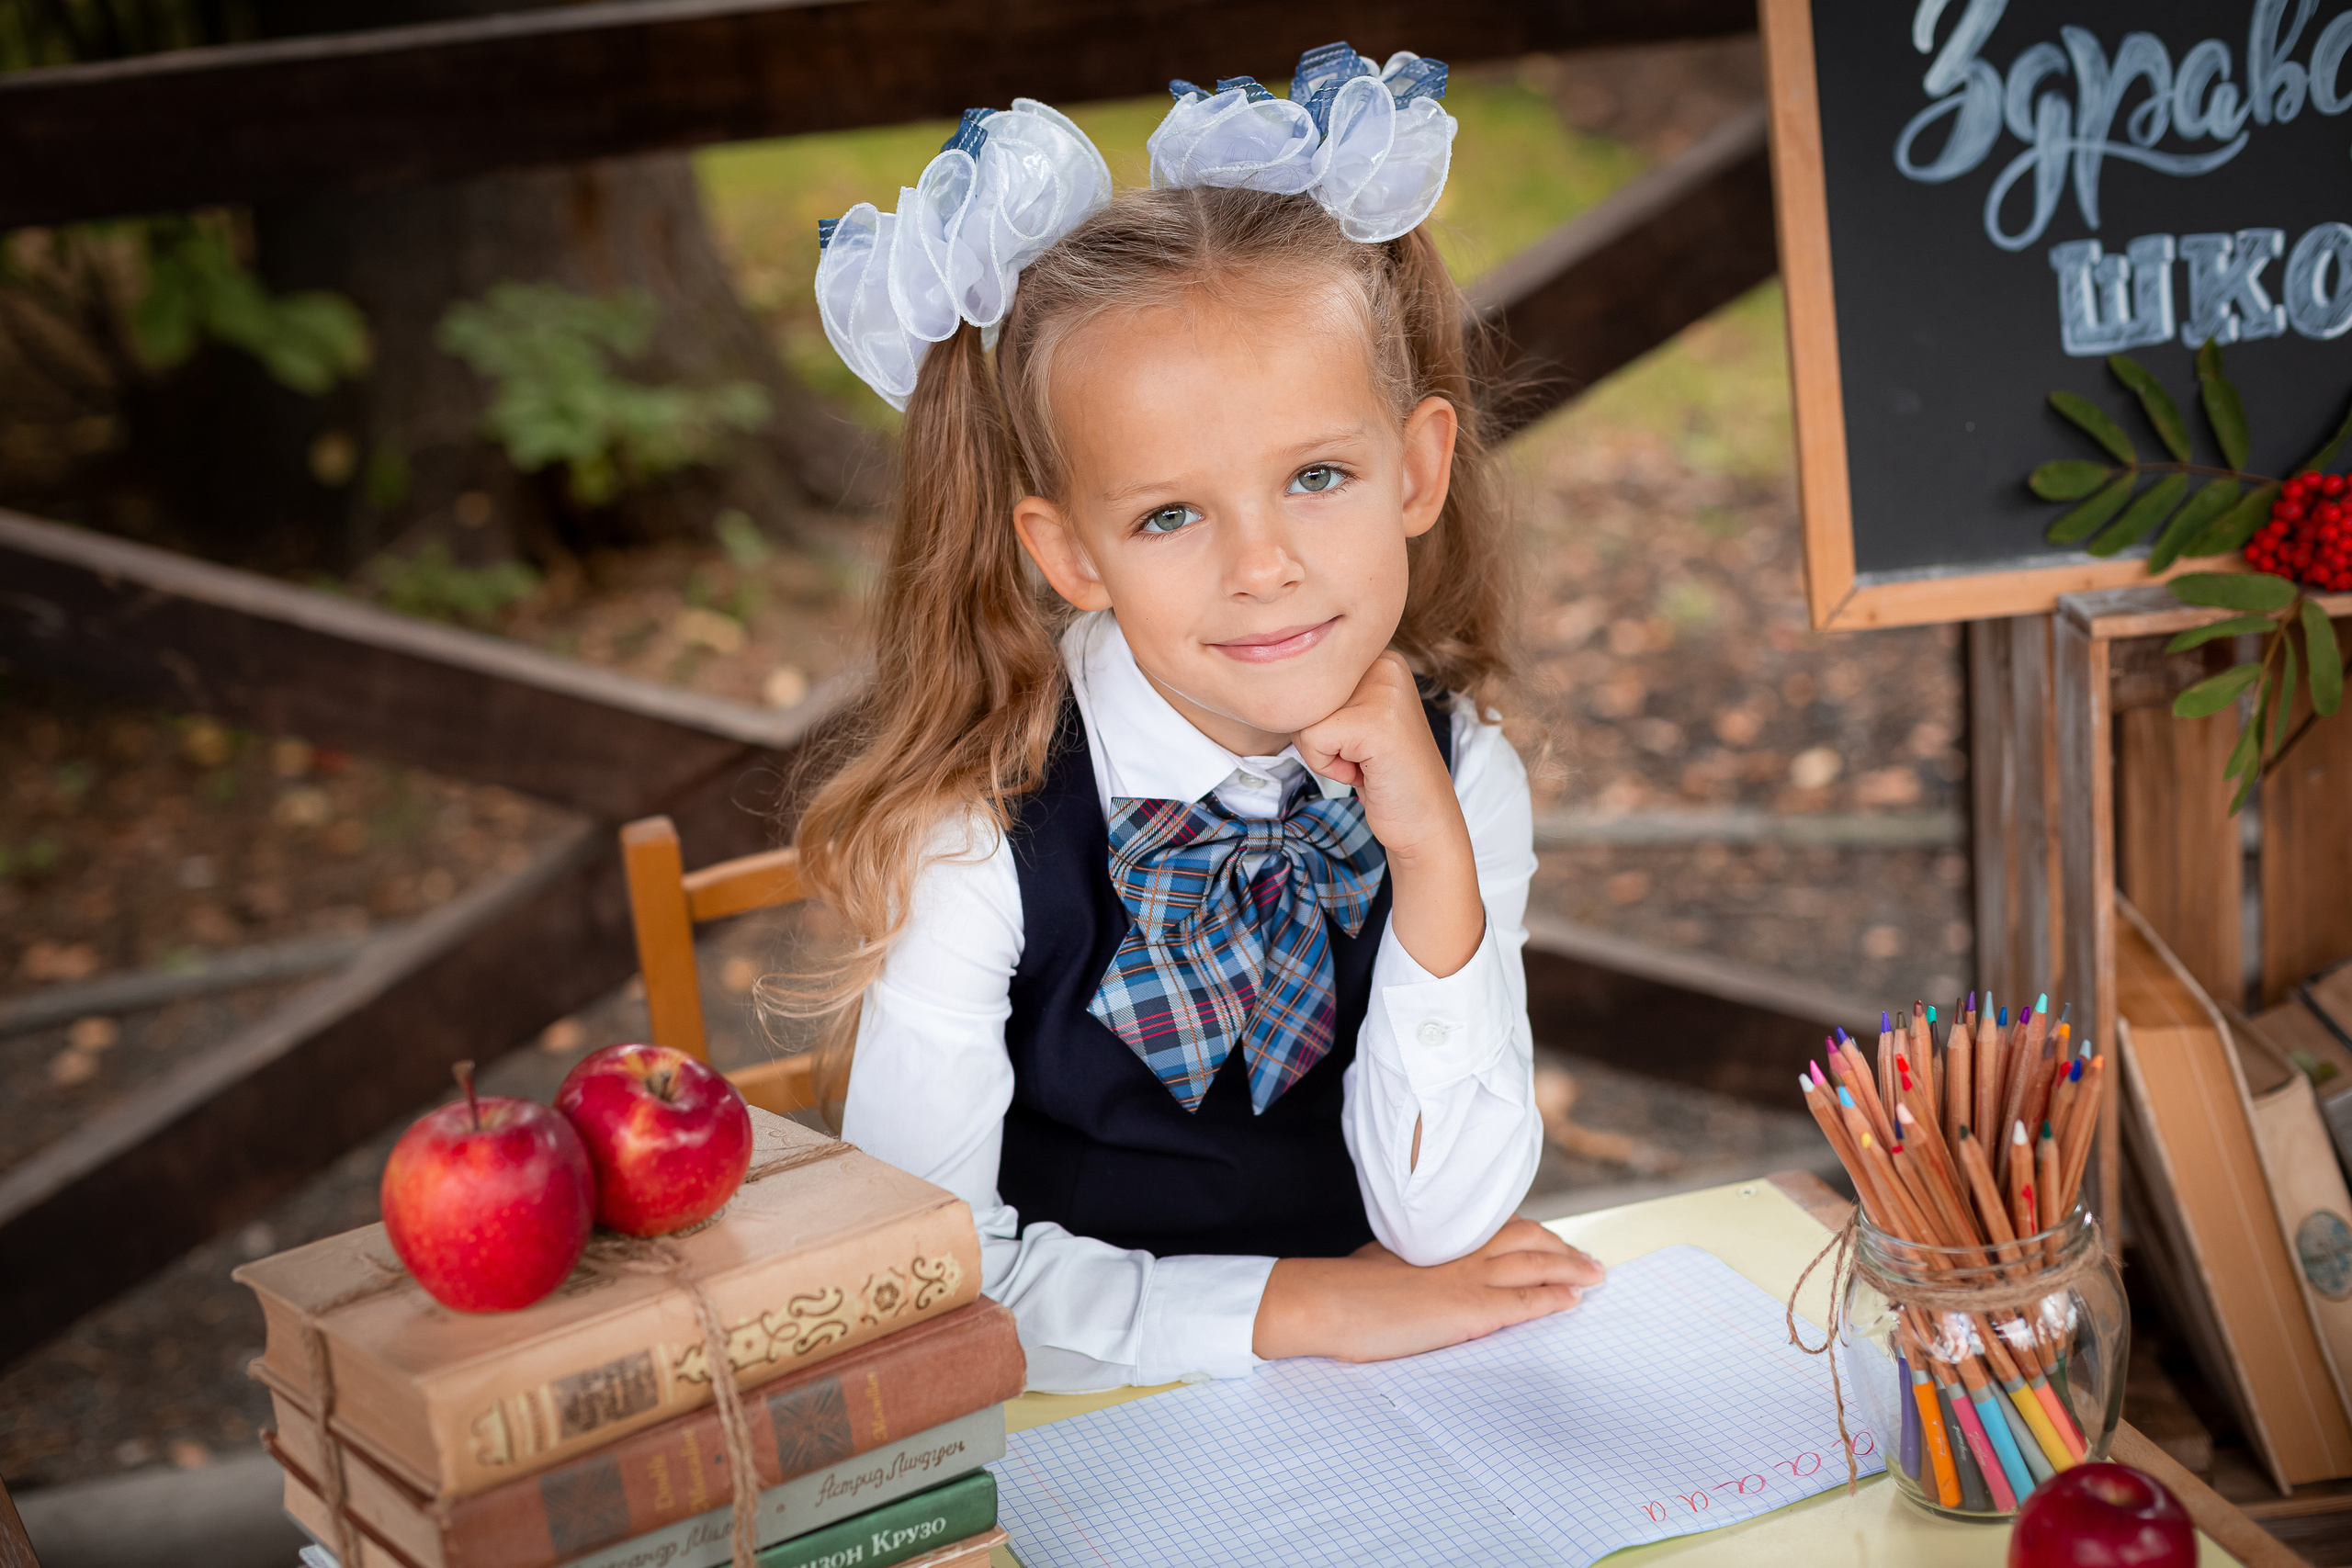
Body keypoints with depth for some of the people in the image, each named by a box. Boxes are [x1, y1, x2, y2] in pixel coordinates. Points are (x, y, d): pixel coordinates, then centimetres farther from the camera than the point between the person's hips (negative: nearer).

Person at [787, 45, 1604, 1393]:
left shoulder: (1463, 776, -7)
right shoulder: (982, 829, -17)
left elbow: (1447, 1226, -9)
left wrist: (1435, 862, -20)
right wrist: (1302, 1305, -13)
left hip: (1368, 1433, 3)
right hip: (1072, 1435, -3)